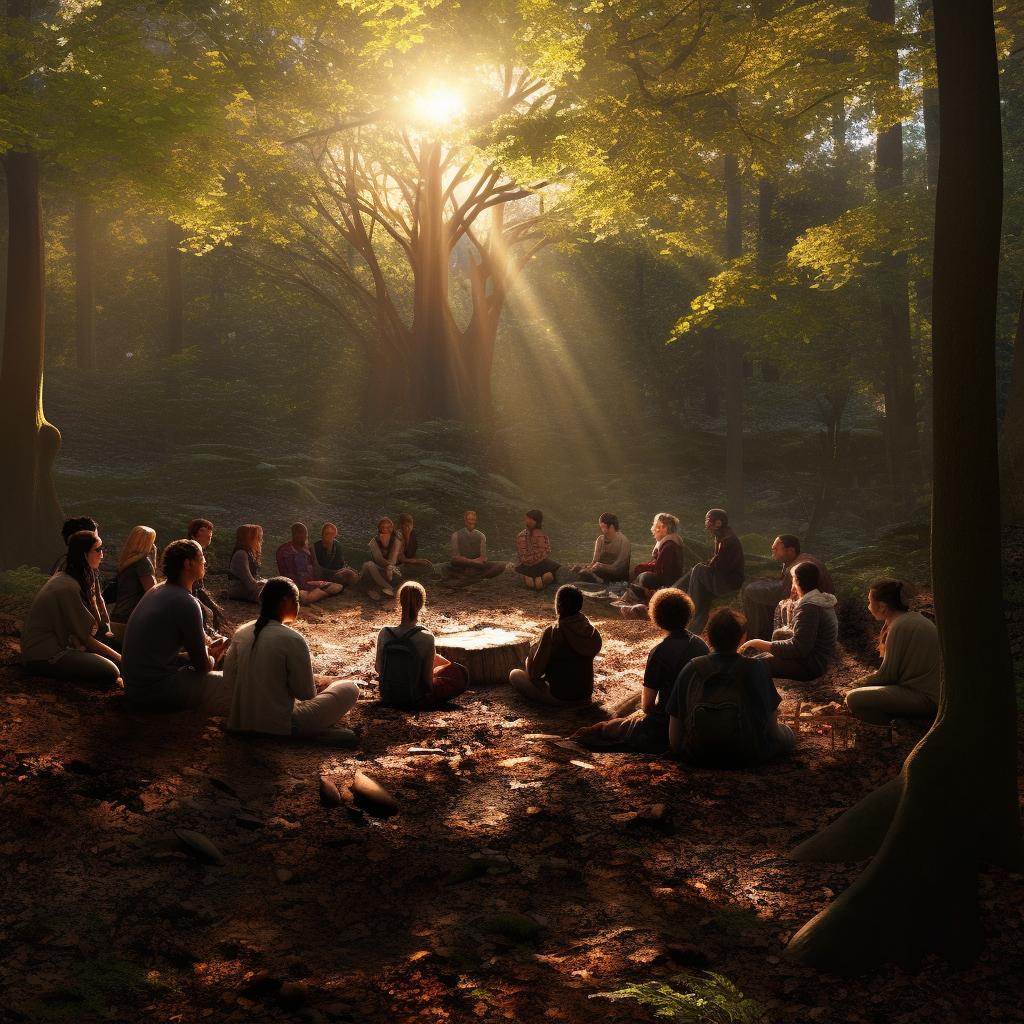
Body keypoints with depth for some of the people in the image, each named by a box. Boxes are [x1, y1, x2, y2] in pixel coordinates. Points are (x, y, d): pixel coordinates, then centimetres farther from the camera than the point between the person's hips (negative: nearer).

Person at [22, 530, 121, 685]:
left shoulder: (63, 577, 11)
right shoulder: (68, 587, -20)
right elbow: (85, 639, -16)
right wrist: (120, 659, -10)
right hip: (42, 657, -10)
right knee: (110, 672, -22)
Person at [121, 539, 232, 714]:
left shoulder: (156, 591, 10)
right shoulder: (185, 603, -18)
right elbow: (202, 666, -12)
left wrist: (209, 649, 15)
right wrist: (213, 658, 11)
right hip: (156, 691, -10)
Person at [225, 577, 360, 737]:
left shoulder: (241, 633, 0)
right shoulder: (292, 639, -18)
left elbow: (229, 682, 6)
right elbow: (307, 693, -13)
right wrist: (319, 682, 9)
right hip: (280, 728, -7)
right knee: (349, 688, 3)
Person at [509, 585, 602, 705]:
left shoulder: (553, 633, -22)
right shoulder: (593, 632, -6)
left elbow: (533, 673, -15)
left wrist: (535, 648, 4)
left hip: (558, 697, -5)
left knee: (514, 674, 11)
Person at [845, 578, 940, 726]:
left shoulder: (901, 626, -15)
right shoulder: (913, 618, 15)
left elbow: (887, 675, -14)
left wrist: (861, 684, 2)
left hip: (926, 697, -11)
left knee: (854, 698, -20)